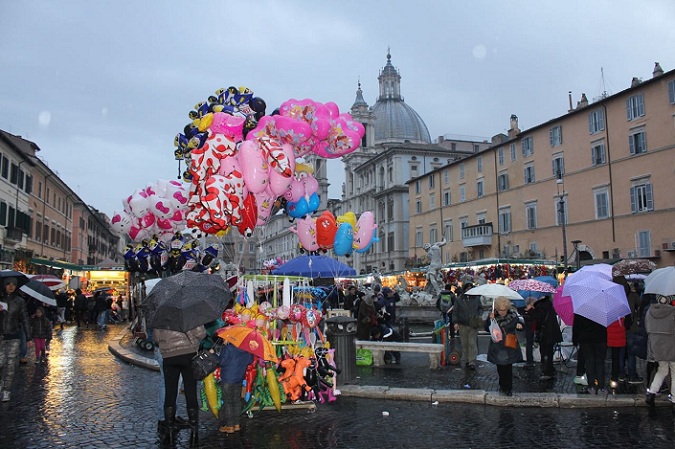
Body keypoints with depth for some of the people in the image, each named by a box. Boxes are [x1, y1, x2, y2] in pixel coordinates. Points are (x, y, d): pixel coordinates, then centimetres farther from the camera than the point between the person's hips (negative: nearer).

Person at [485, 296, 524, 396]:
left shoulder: (512, 314, -6)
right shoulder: (493, 315, -7)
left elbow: (519, 322, 5)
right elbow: (487, 329, -10)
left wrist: (519, 325, -19)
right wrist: (490, 319, -26)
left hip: (509, 345, -1)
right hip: (497, 346, 1)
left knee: (508, 367, -2)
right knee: (500, 367, 10)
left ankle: (508, 388, 9)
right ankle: (503, 386, 27)